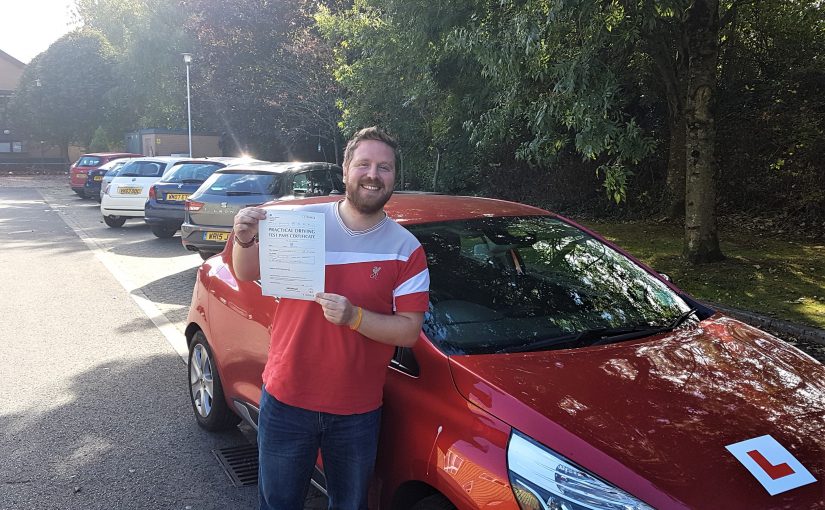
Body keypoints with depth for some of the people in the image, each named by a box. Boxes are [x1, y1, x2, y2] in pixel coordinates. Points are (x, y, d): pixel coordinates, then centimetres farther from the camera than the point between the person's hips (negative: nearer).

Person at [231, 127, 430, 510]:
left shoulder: (406, 249, -6)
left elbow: (409, 331, -8)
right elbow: (246, 275, 4)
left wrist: (354, 316, -24)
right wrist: (245, 240, -18)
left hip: (358, 412, 0)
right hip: (286, 398, 0)